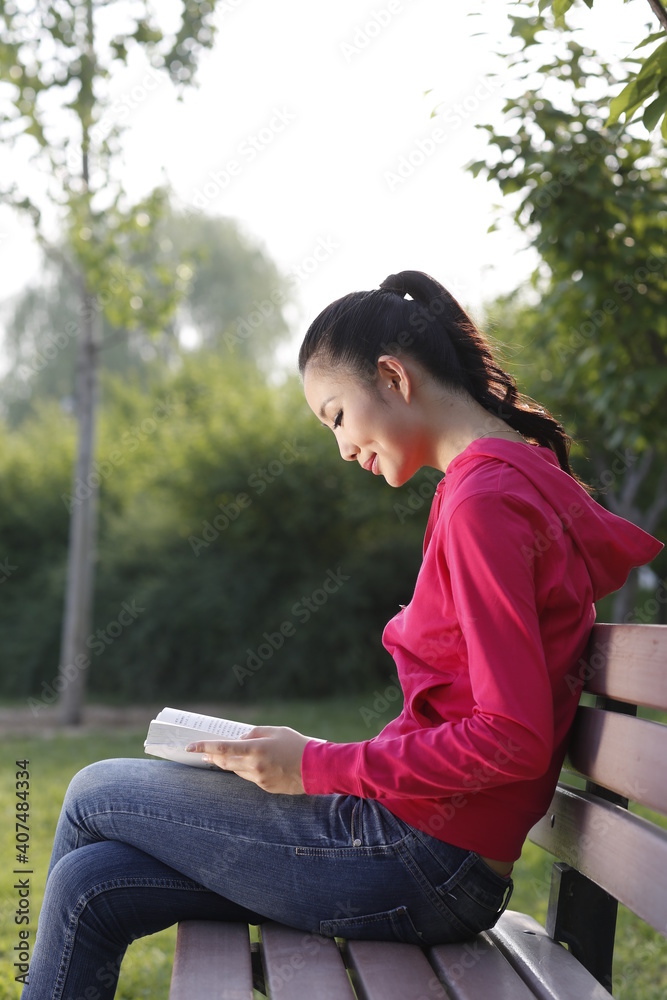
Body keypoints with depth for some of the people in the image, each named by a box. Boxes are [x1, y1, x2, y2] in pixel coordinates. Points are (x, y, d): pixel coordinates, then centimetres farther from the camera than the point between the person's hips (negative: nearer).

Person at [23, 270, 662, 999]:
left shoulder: (483, 501, -17)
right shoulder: (531, 478, 11)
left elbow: (512, 740, -22)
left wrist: (319, 766, -14)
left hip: (420, 853, -9)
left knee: (93, 795, 7)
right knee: (91, 886, 9)